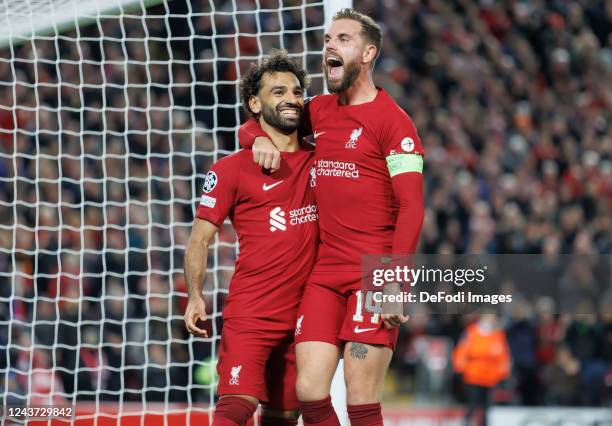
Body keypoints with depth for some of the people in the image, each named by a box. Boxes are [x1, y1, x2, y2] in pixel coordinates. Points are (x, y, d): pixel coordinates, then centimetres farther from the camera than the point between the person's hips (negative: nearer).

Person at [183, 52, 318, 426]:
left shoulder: (319, 161, 11)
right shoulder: (231, 170, 0)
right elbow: (200, 239, 0)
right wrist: (195, 296, -13)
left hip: (305, 316, 4)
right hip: (249, 313, -4)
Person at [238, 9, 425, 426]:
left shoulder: (392, 120, -5)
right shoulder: (319, 111, 14)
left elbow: (411, 208, -11)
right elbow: (252, 125, 30)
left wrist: (394, 283, -20)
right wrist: (259, 138, 5)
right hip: (325, 271, 6)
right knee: (309, 392, -2)